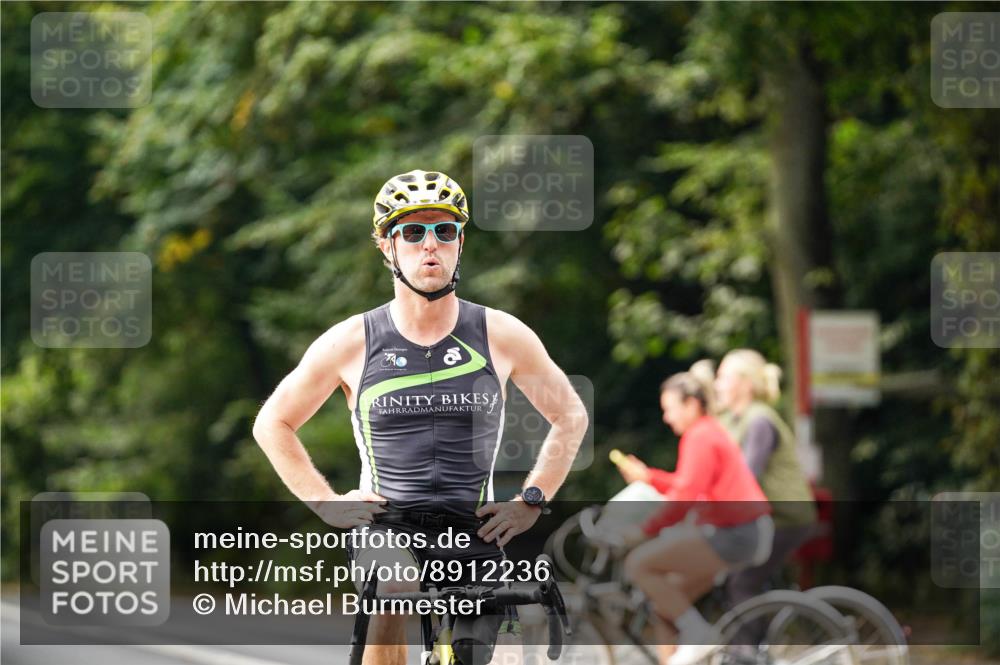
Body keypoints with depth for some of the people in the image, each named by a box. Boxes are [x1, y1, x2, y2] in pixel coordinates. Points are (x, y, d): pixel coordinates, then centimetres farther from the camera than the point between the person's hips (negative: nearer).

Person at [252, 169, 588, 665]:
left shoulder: (501, 336, 2)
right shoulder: (352, 342, 0)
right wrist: (326, 503, 1)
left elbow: (571, 417, 16)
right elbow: (272, 423, 11)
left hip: (474, 535, 2)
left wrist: (531, 500, 4)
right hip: (386, 530, -2)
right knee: (395, 594, -36)